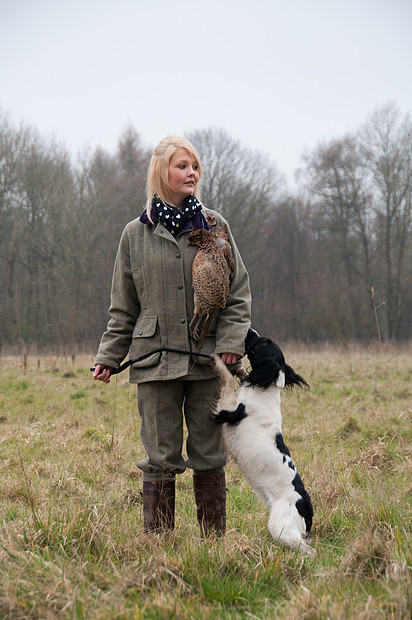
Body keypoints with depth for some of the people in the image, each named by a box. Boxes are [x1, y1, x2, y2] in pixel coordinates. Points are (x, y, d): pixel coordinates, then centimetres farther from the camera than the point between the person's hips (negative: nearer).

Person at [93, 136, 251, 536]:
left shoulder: (214, 226, 7)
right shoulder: (136, 234, 6)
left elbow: (238, 291, 7)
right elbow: (123, 307, 12)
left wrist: (231, 340, -5)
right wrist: (108, 356, 6)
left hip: (208, 358, 1)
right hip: (156, 359, -1)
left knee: (209, 454, 5)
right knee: (161, 457, 0)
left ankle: (214, 540, 15)